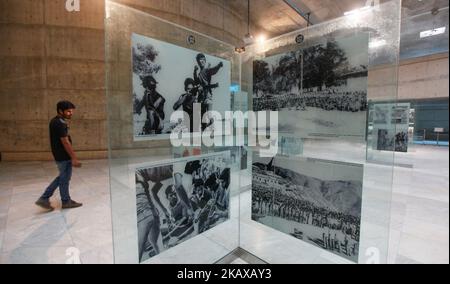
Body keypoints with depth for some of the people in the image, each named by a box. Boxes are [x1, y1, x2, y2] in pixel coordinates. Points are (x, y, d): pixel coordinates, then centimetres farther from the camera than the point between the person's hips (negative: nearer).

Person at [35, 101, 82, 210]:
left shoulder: (55, 121, 11)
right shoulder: (60, 123, -20)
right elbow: (65, 142, -24)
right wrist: (74, 158, -22)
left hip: (59, 155, 10)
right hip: (64, 156, -10)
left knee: (62, 177, 21)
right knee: (65, 179, 5)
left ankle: (44, 198, 24)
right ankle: (66, 202, 20)